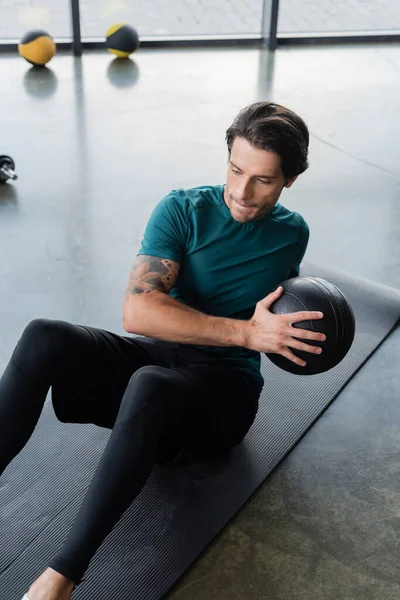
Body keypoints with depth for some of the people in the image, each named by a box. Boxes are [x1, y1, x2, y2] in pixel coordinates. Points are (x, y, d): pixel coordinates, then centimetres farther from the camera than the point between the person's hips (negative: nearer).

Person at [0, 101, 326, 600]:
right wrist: (245, 331, -22)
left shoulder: (292, 233, 8)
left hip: (224, 389, -1)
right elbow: (137, 310, -17)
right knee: (43, 339, -28)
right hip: (153, 354, 1)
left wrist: (276, 332, 5)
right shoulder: (184, 210, -2)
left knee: (148, 386, -38)